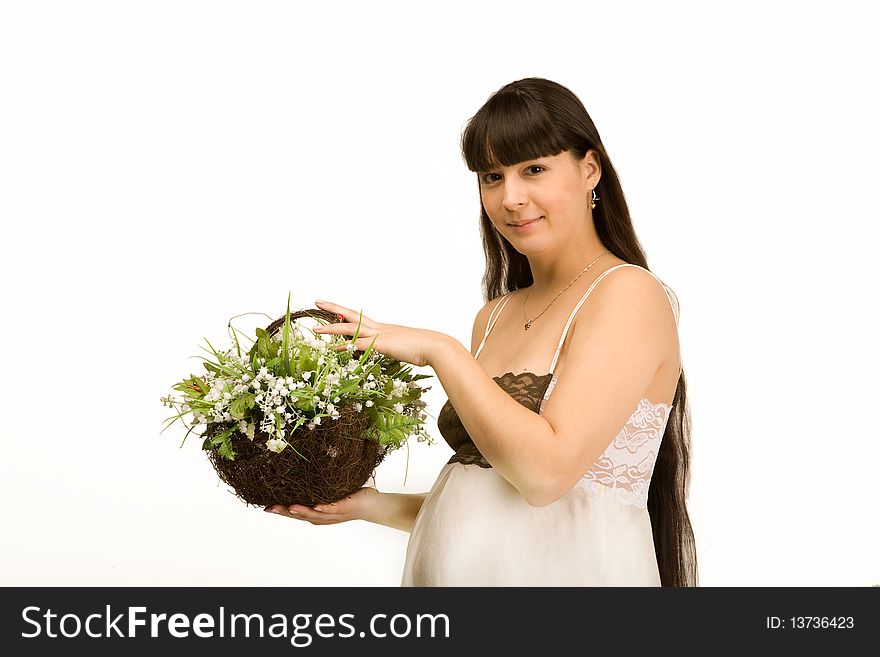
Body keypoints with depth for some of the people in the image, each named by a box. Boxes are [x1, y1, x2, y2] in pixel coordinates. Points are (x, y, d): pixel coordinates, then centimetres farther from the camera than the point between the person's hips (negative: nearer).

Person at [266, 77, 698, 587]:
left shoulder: (629, 295, -13)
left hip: (568, 573, -6)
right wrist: (374, 506, -2)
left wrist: (440, 350, -16)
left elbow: (545, 471, -23)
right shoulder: (496, 316, 7)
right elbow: (484, 498, 10)